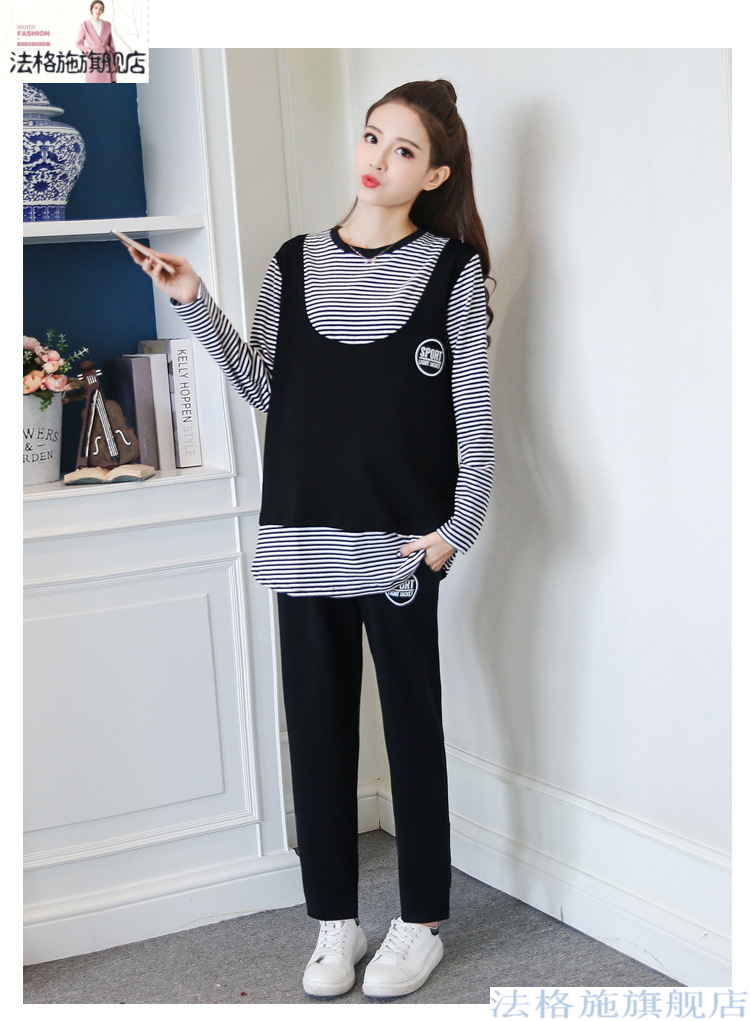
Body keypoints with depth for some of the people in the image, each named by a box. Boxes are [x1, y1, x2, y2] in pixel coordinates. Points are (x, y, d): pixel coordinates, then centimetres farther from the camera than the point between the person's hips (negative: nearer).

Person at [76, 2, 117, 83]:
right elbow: (79, 43, 9)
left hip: (107, 59, 2)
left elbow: (111, 44, 12)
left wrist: (115, 62, 8)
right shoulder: (85, 25, 2)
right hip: (93, 60, -2)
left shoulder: (107, 25, 8)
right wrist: (88, 50, -9)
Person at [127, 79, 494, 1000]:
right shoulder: (296, 265, 8)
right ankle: (334, 920, 23)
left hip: (400, 540, -3)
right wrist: (196, 306, 0)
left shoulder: (451, 268, -1)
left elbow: (472, 408, -2)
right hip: (304, 535, 3)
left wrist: (457, 525, -7)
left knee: (412, 725, 6)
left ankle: (421, 921, 21)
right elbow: (264, 388, 8)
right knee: (317, 724, 9)